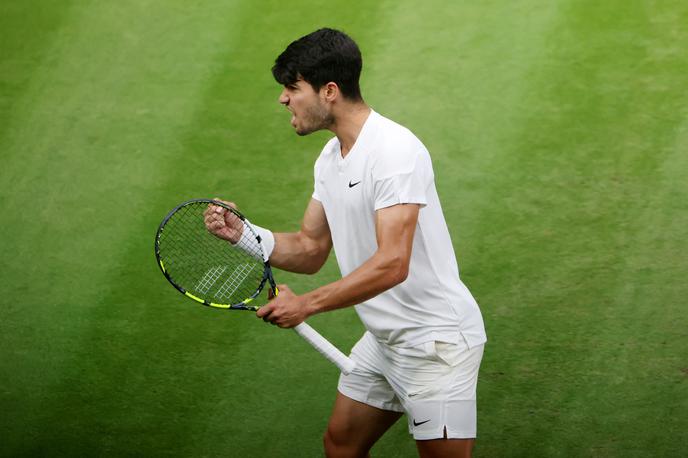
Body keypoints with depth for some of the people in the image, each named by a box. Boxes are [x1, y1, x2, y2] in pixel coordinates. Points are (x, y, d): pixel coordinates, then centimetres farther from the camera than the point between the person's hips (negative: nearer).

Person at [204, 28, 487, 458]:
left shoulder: (396, 151, -23)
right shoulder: (331, 157, 8)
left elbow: (391, 265, -30)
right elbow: (310, 250, 12)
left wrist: (306, 304, -25)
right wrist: (241, 233, -4)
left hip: (436, 340, -9)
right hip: (384, 338, 9)